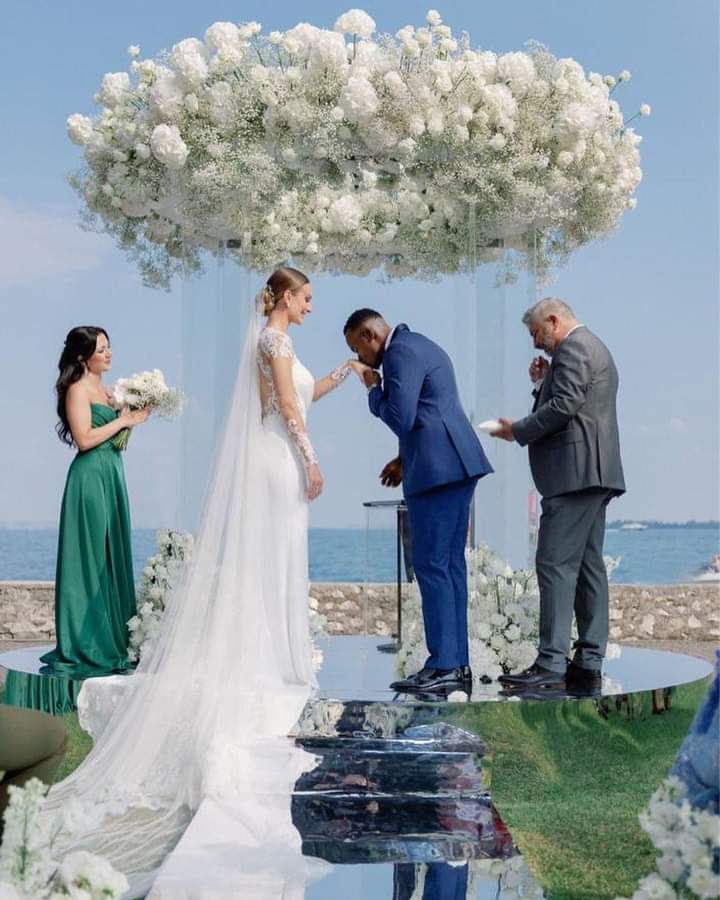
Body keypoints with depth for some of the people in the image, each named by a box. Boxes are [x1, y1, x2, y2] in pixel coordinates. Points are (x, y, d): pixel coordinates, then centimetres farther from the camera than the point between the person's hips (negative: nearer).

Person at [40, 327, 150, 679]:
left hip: (111, 476, 9)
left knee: (112, 556, 10)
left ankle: (111, 641, 16)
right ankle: (86, 647, 0)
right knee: (91, 558, -6)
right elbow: (85, 439, -17)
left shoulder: (103, 389, 18)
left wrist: (131, 416, 6)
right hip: (90, 477, -9)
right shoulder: (78, 389, -8)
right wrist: (123, 420, -11)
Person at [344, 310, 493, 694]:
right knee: (449, 563, 9)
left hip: (437, 467, -10)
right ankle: (457, 663, 11)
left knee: (430, 564, -8)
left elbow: (400, 419, -16)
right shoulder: (420, 346, 23)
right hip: (457, 463, 10)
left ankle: (443, 666, -8)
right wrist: (406, 458, 20)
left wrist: (374, 391, 1)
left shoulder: (401, 352, -9)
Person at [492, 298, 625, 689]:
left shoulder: (573, 348, -8)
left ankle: (551, 662, -16)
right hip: (592, 473, 11)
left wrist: (518, 431, -9)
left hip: (574, 473, -11)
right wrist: (543, 383, 13)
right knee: (588, 565, 8)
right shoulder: (594, 348, 25)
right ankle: (589, 662, 9)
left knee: (555, 564, -13)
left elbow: (564, 407, -18)